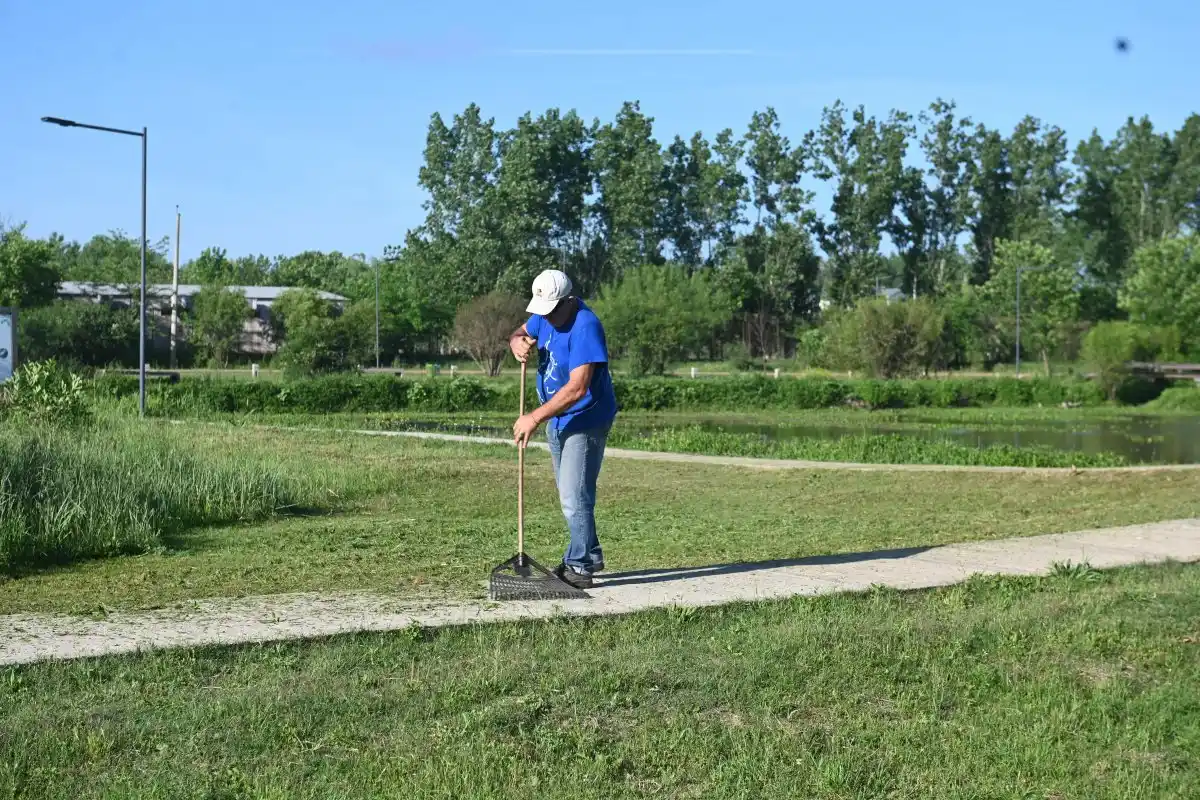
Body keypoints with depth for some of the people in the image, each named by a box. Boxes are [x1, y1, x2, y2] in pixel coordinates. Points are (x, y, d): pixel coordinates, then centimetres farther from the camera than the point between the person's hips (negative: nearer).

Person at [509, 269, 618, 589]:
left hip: (585, 421, -9)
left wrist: (534, 418, -29)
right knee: (570, 496, 18)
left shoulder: (585, 326, -27)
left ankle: (579, 566, 1)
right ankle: (590, 556, 31)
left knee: (575, 498, -10)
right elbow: (520, 333, 17)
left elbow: (577, 388, -31)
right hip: (557, 420, 9)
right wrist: (517, 342, -10)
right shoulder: (546, 315, 0)